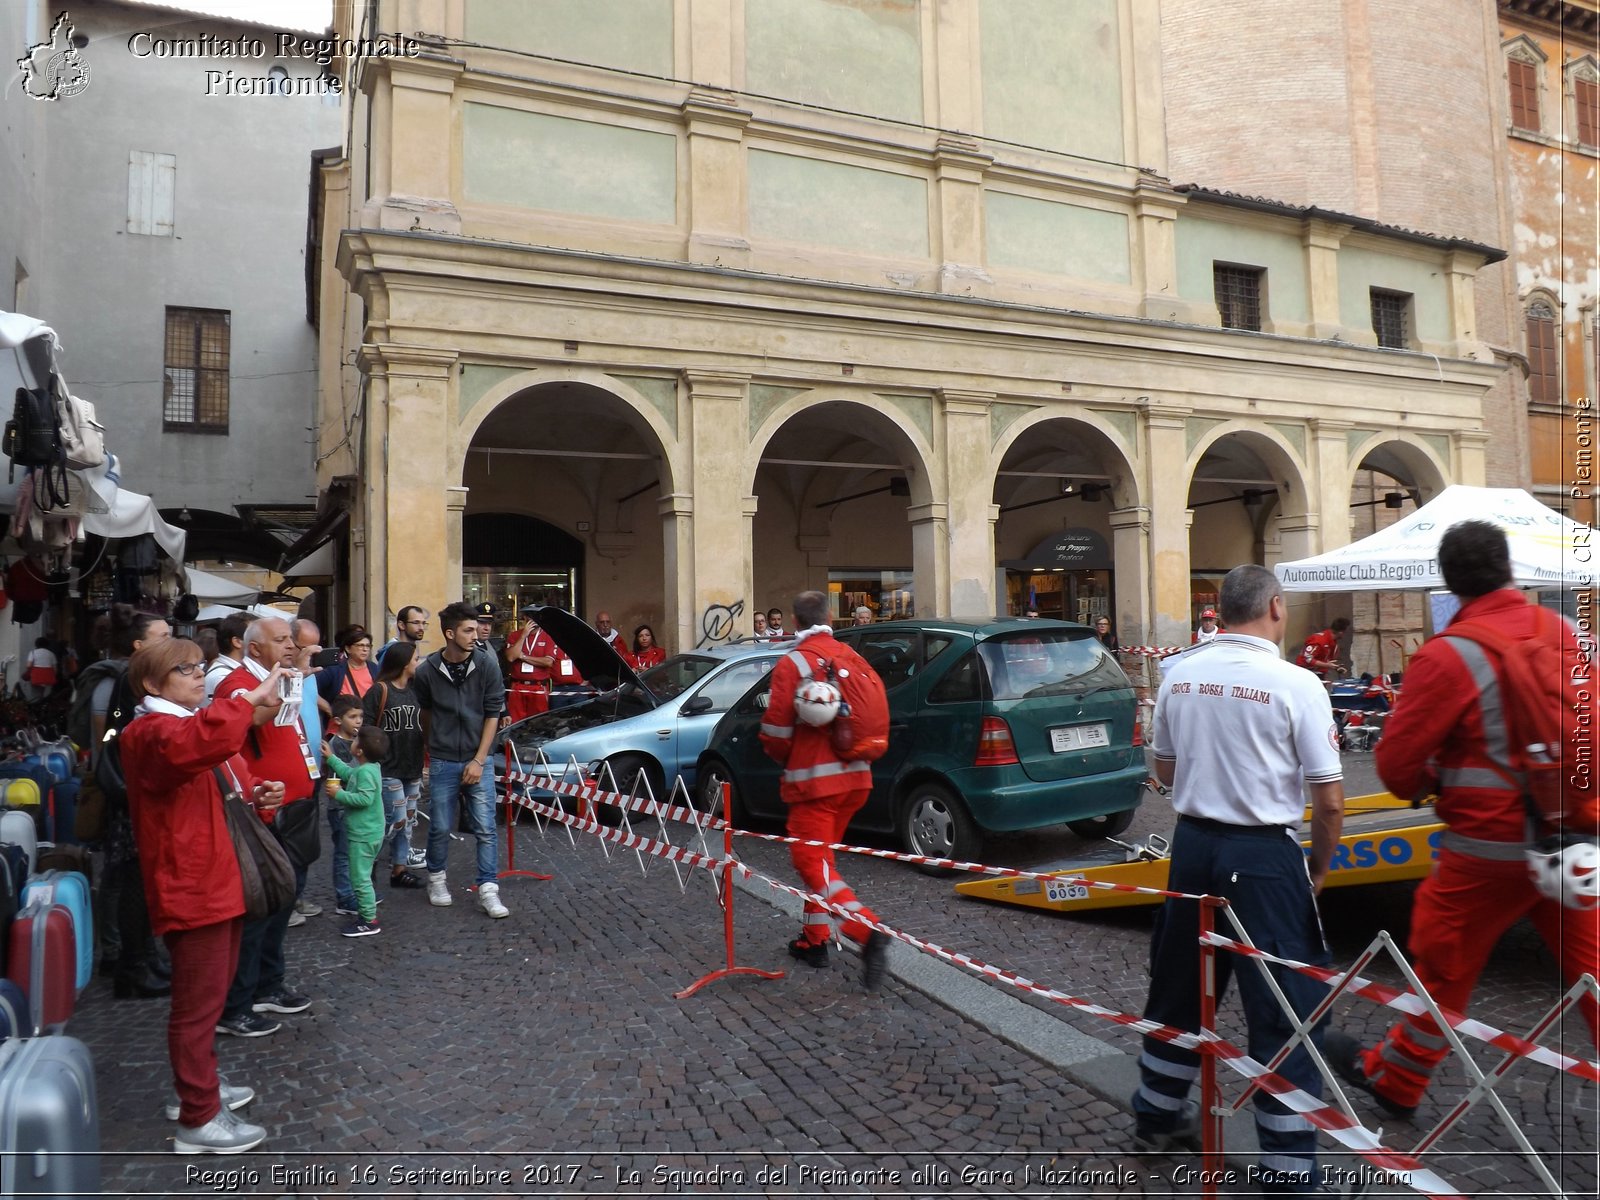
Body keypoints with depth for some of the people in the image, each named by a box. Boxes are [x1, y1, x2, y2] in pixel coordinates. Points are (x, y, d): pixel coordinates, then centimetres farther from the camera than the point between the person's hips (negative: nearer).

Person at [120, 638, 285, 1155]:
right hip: (191, 888, -10)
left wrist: (255, 793, 7)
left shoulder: (200, 724, 18)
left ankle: (197, 1087, 36)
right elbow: (186, 745, -41)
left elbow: (225, 786, 29)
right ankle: (198, 1120, 9)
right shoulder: (148, 733, -15)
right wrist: (251, 699, -37)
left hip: (220, 880, 10)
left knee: (210, 995, 21)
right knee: (199, 1003, -2)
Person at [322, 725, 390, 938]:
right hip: (368, 832, 10)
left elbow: (365, 799, -30)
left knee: (360, 878, -3)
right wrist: (331, 758, 28)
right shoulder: (369, 767, 7)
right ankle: (366, 911, 31)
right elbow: (348, 773, 26)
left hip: (363, 835, -10)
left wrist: (339, 794, -22)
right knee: (361, 876, 21)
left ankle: (369, 921, 3)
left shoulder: (366, 772, -23)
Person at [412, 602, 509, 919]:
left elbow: (492, 716, -2)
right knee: (440, 828, 9)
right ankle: (436, 879, 32)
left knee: (486, 829, -1)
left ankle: (488, 890, 6)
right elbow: (424, 713, 11)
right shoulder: (427, 671, -6)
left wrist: (478, 761, -6)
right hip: (442, 763, 0)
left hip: (477, 761, 0)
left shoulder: (485, 668, -6)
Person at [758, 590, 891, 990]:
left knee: (811, 860, -4)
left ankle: (868, 931, -20)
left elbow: (776, 731, -11)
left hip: (814, 780, -7)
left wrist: (784, 759, 9)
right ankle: (814, 939, 26)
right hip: (856, 777, 7)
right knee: (820, 856, 19)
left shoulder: (792, 664, -11)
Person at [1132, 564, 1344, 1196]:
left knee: (1180, 985, 20)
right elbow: (1328, 799, -10)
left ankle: (1157, 1115, 37)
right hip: (1264, 856, -5)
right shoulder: (1295, 684, -13)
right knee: (1285, 1008, 7)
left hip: (1193, 843, 5)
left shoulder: (1179, 675, 1)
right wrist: (1319, 866, 5)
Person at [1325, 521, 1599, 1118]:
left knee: (1443, 965, 9)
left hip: (1492, 847, -5)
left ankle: (1394, 1079, 27)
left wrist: (1427, 785, 8)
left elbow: (1396, 761, -14)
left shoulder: (1449, 655, -17)